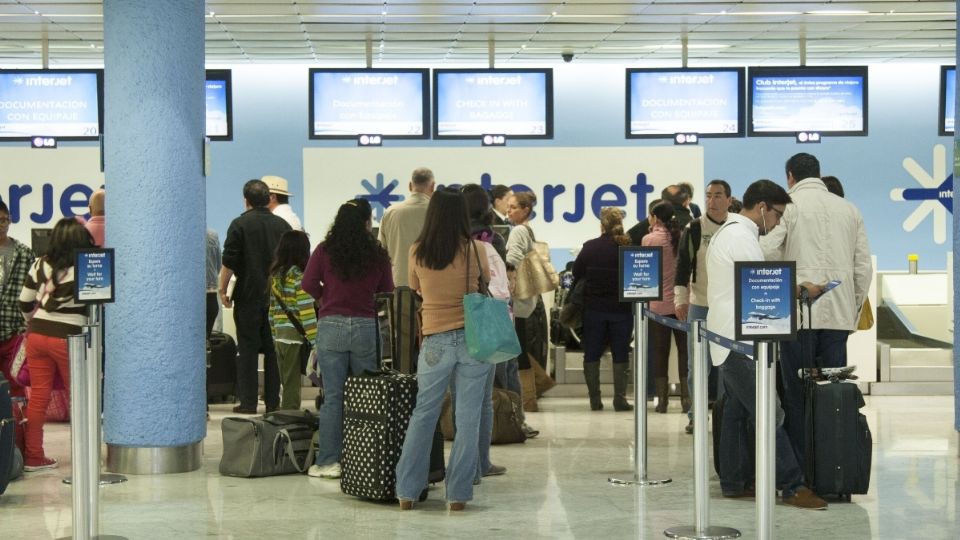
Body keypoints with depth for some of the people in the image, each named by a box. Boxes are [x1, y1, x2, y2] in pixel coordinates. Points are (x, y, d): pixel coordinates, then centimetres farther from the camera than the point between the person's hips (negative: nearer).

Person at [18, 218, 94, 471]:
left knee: (38, 396, 8)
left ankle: (33, 456, 11)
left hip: (37, 335, 5)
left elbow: (24, 302, 10)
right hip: (67, 338, -5)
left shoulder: (41, 265, 4)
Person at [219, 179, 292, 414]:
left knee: (248, 348, 0)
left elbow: (229, 262, -11)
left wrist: (223, 290, -4)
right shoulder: (282, 225, 7)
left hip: (249, 295, -4)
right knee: (273, 348, 9)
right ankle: (273, 401, 9)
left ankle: (248, 402, -1)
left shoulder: (240, 224, -6)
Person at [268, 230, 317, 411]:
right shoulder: (299, 277, -13)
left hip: (280, 337, 7)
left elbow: (272, 310, 14)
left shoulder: (275, 276, 9)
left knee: (286, 383, 14)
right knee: (293, 385, -2)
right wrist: (315, 341, -15)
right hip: (296, 338, -7)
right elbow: (307, 313, -17)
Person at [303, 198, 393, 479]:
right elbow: (387, 291, 6)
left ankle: (329, 461, 3)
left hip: (331, 326, 0)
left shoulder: (324, 251, -2)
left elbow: (309, 284, -3)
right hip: (366, 327, 0)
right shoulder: (378, 255, 0)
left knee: (333, 397, 3)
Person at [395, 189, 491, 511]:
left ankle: (407, 491, 14)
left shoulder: (417, 253, -1)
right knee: (467, 419, 5)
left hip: (436, 342, 1)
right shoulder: (475, 249, -6)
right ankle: (458, 494, 7)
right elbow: (491, 281, 12)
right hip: (473, 338, -1)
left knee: (422, 416, 11)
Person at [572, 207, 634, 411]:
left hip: (594, 308, 0)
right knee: (621, 354, 7)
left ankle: (594, 399, 8)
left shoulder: (590, 247, -5)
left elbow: (576, 274, 3)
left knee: (592, 354, 9)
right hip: (621, 308, 0)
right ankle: (620, 399, 4)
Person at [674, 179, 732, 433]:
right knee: (697, 365, 1)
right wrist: (680, 298, -11)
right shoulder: (694, 229, 0)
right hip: (699, 305, -1)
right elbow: (683, 264, -2)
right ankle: (695, 415, 10)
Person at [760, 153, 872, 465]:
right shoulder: (849, 209, 12)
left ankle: (799, 470, 4)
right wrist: (855, 310, 19)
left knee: (797, 392, 3)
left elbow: (766, 252, -14)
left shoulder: (788, 205, -1)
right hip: (839, 314, 4)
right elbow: (864, 267, 11)